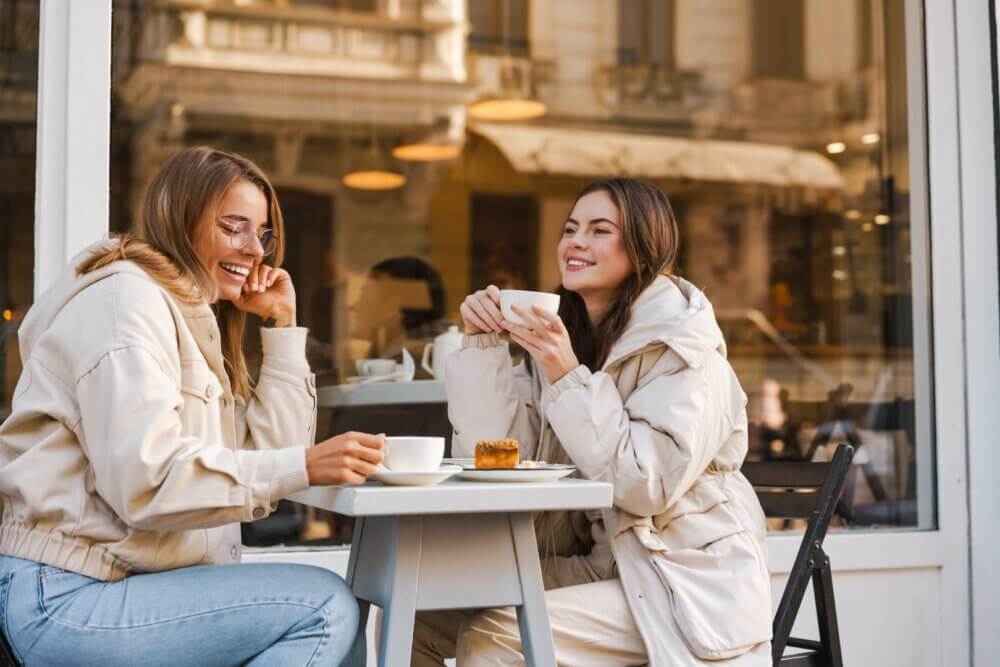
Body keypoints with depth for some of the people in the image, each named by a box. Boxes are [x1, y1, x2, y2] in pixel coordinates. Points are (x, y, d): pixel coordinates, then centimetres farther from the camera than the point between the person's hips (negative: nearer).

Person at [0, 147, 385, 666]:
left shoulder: (193, 316, 18)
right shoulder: (126, 298, -11)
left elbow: (268, 451, 9)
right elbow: (145, 480, -23)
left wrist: (283, 325, 6)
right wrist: (302, 467, -28)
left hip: (121, 580, 9)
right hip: (67, 599, -9)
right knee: (325, 607, -17)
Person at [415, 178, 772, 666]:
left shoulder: (682, 343, -12)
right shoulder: (563, 331, 6)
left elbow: (647, 486, -22)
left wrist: (569, 378, -25)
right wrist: (483, 344, -9)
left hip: (683, 586, -6)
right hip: (598, 563, 6)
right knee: (418, 614, -6)